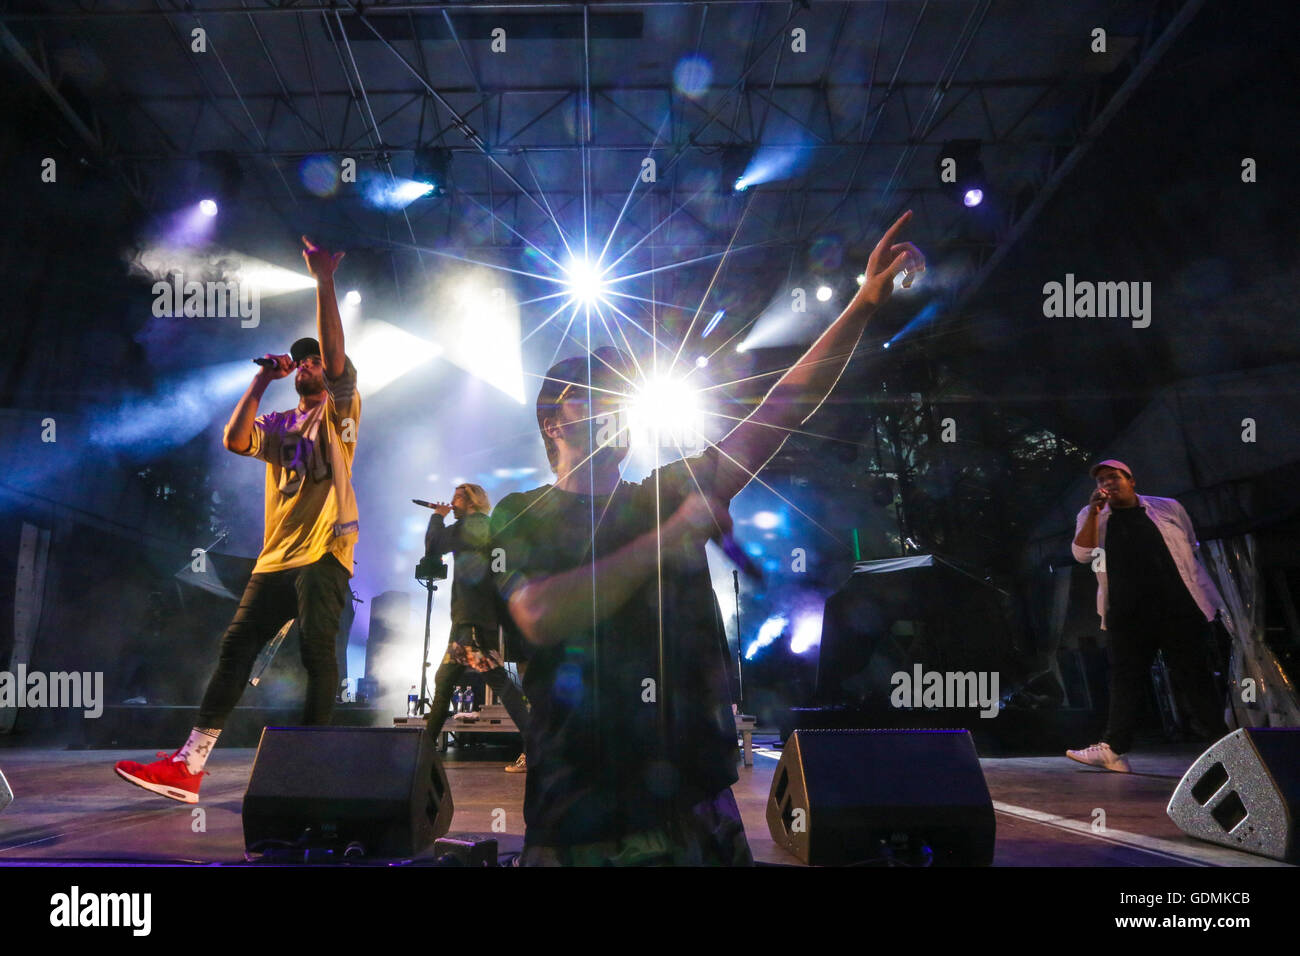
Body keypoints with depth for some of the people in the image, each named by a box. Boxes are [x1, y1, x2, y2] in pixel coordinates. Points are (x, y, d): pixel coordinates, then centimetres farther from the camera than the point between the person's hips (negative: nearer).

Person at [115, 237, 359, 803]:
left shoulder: (337, 413, 7)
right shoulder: (278, 425, 22)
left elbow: (336, 358, -9)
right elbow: (235, 439, 3)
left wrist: (324, 282, -16)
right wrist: (261, 381, 3)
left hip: (324, 554, -5)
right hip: (275, 559, 6)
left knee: (316, 646, -14)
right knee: (236, 646, 1)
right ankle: (187, 768, 3)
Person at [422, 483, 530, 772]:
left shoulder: (474, 523, -3)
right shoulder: (481, 528, 25)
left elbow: (433, 547, -6)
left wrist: (437, 516, 8)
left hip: (475, 618, -10)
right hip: (469, 618, 10)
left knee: (495, 678, -14)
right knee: (444, 680, 10)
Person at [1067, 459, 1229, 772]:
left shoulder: (1169, 509, 7)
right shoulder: (1092, 517, 8)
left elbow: (1191, 549, 17)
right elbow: (1082, 553, -8)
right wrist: (1094, 512, -16)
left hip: (1179, 611, -1)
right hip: (1127, 616, 1)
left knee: (1194, 677, 1)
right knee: (1124, 679, 3)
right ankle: (1113, 748, 4)